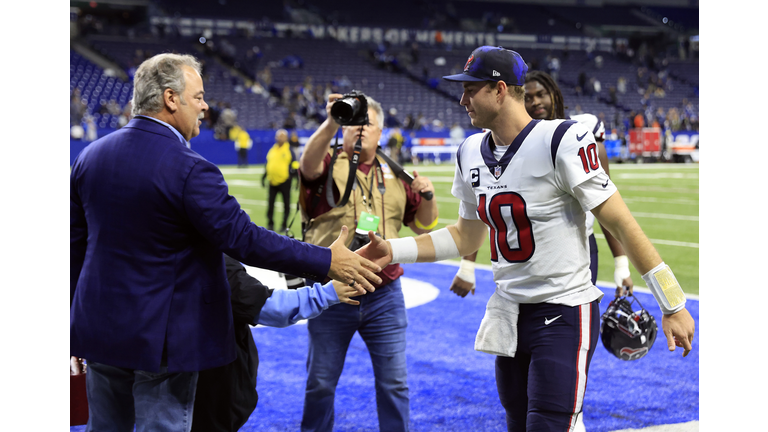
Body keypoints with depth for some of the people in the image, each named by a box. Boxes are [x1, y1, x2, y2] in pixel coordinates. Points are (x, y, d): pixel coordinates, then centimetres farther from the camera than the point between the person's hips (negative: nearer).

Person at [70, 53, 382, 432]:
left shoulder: (90, 156, 3)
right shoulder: (189, 170, -20)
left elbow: (74, 245, 9)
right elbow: (243, 239, -22)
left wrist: (79, 321, 19)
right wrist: (327, 261, -16)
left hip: (98, 328, 6)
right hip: (160, 338, -6)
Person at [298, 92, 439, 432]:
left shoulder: (394, 175, 12)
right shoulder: (328, 165, 0)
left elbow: (423, 226, 16)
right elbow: (309, 162, -26)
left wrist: (426, 197, -5)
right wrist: (332, 123, -43)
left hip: (384, 295, 3)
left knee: (394, 382, 7)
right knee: (321, 382, 8)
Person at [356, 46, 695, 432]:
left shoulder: (561, 141, -16)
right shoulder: (471, 153, 6)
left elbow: (621, 224, -15)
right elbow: (465, 238, 18)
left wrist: (673, 305, -15)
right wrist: (393, 250, 8)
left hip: (564, 315, -7)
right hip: (508, 314, 7)